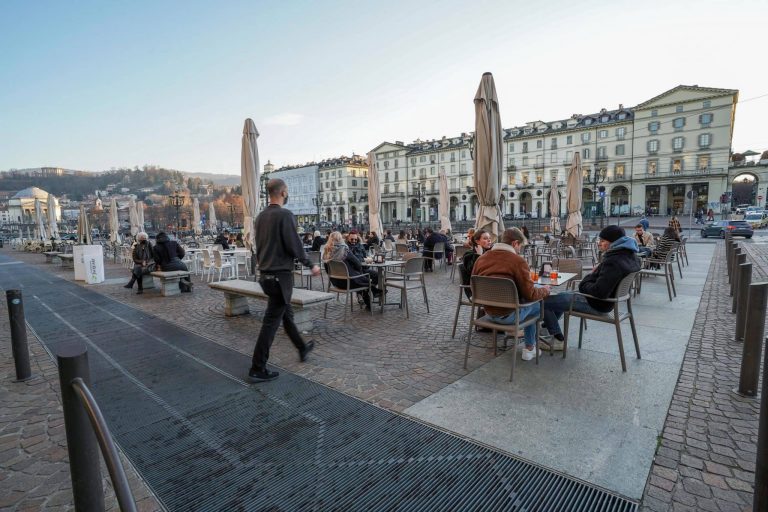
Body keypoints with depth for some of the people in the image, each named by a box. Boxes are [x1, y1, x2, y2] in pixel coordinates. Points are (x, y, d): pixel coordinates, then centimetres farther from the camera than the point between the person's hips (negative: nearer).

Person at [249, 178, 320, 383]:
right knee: (271, 322, -2)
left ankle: (302, 348, 39)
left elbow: (258, 246, 15)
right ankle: (258, 369, 5)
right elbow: (294, 246, -18)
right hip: (281, 274, -9)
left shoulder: (260, 216, 9)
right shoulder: (285, 214, -16)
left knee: (286, 313, 21)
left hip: (266, 274, 9)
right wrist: (311, 265, -6)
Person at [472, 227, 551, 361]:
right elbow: (530, 295, -14)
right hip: (508, 315, -6)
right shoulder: (518, 261, -15)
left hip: (488, 312, 6)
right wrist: (544, 290, 7)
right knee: (536, 305, 21)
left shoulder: (481, 258, 2)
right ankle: (529, 349, 26)